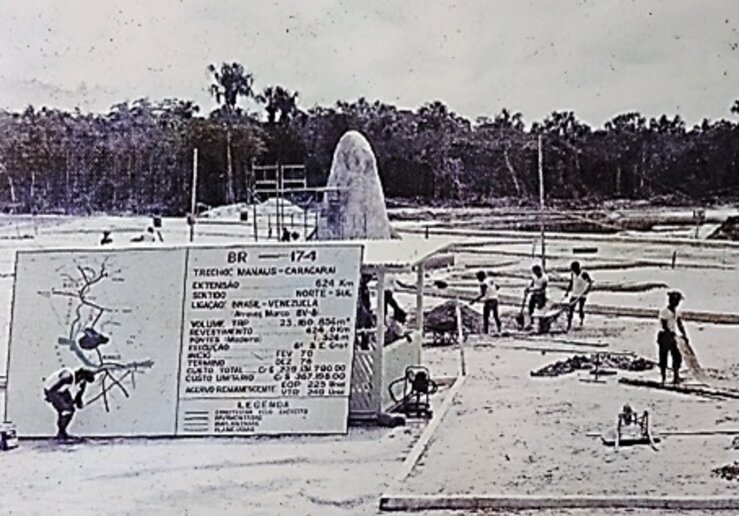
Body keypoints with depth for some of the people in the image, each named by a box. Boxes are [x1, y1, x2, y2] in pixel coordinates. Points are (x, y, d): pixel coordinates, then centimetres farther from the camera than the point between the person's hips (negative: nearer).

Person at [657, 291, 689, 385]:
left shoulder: (676, 311, 11)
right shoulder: (664, 311, -13)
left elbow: (680, 324, 10)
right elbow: (664, 326, -18)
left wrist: (684, 335, -1)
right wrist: (672, 335, -26)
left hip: (673, 336, 7)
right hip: (664, 336, -7)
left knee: (677, 357, 0)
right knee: (663, 358, -1)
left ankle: (676, 377, 6)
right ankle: (663, 379, 5)